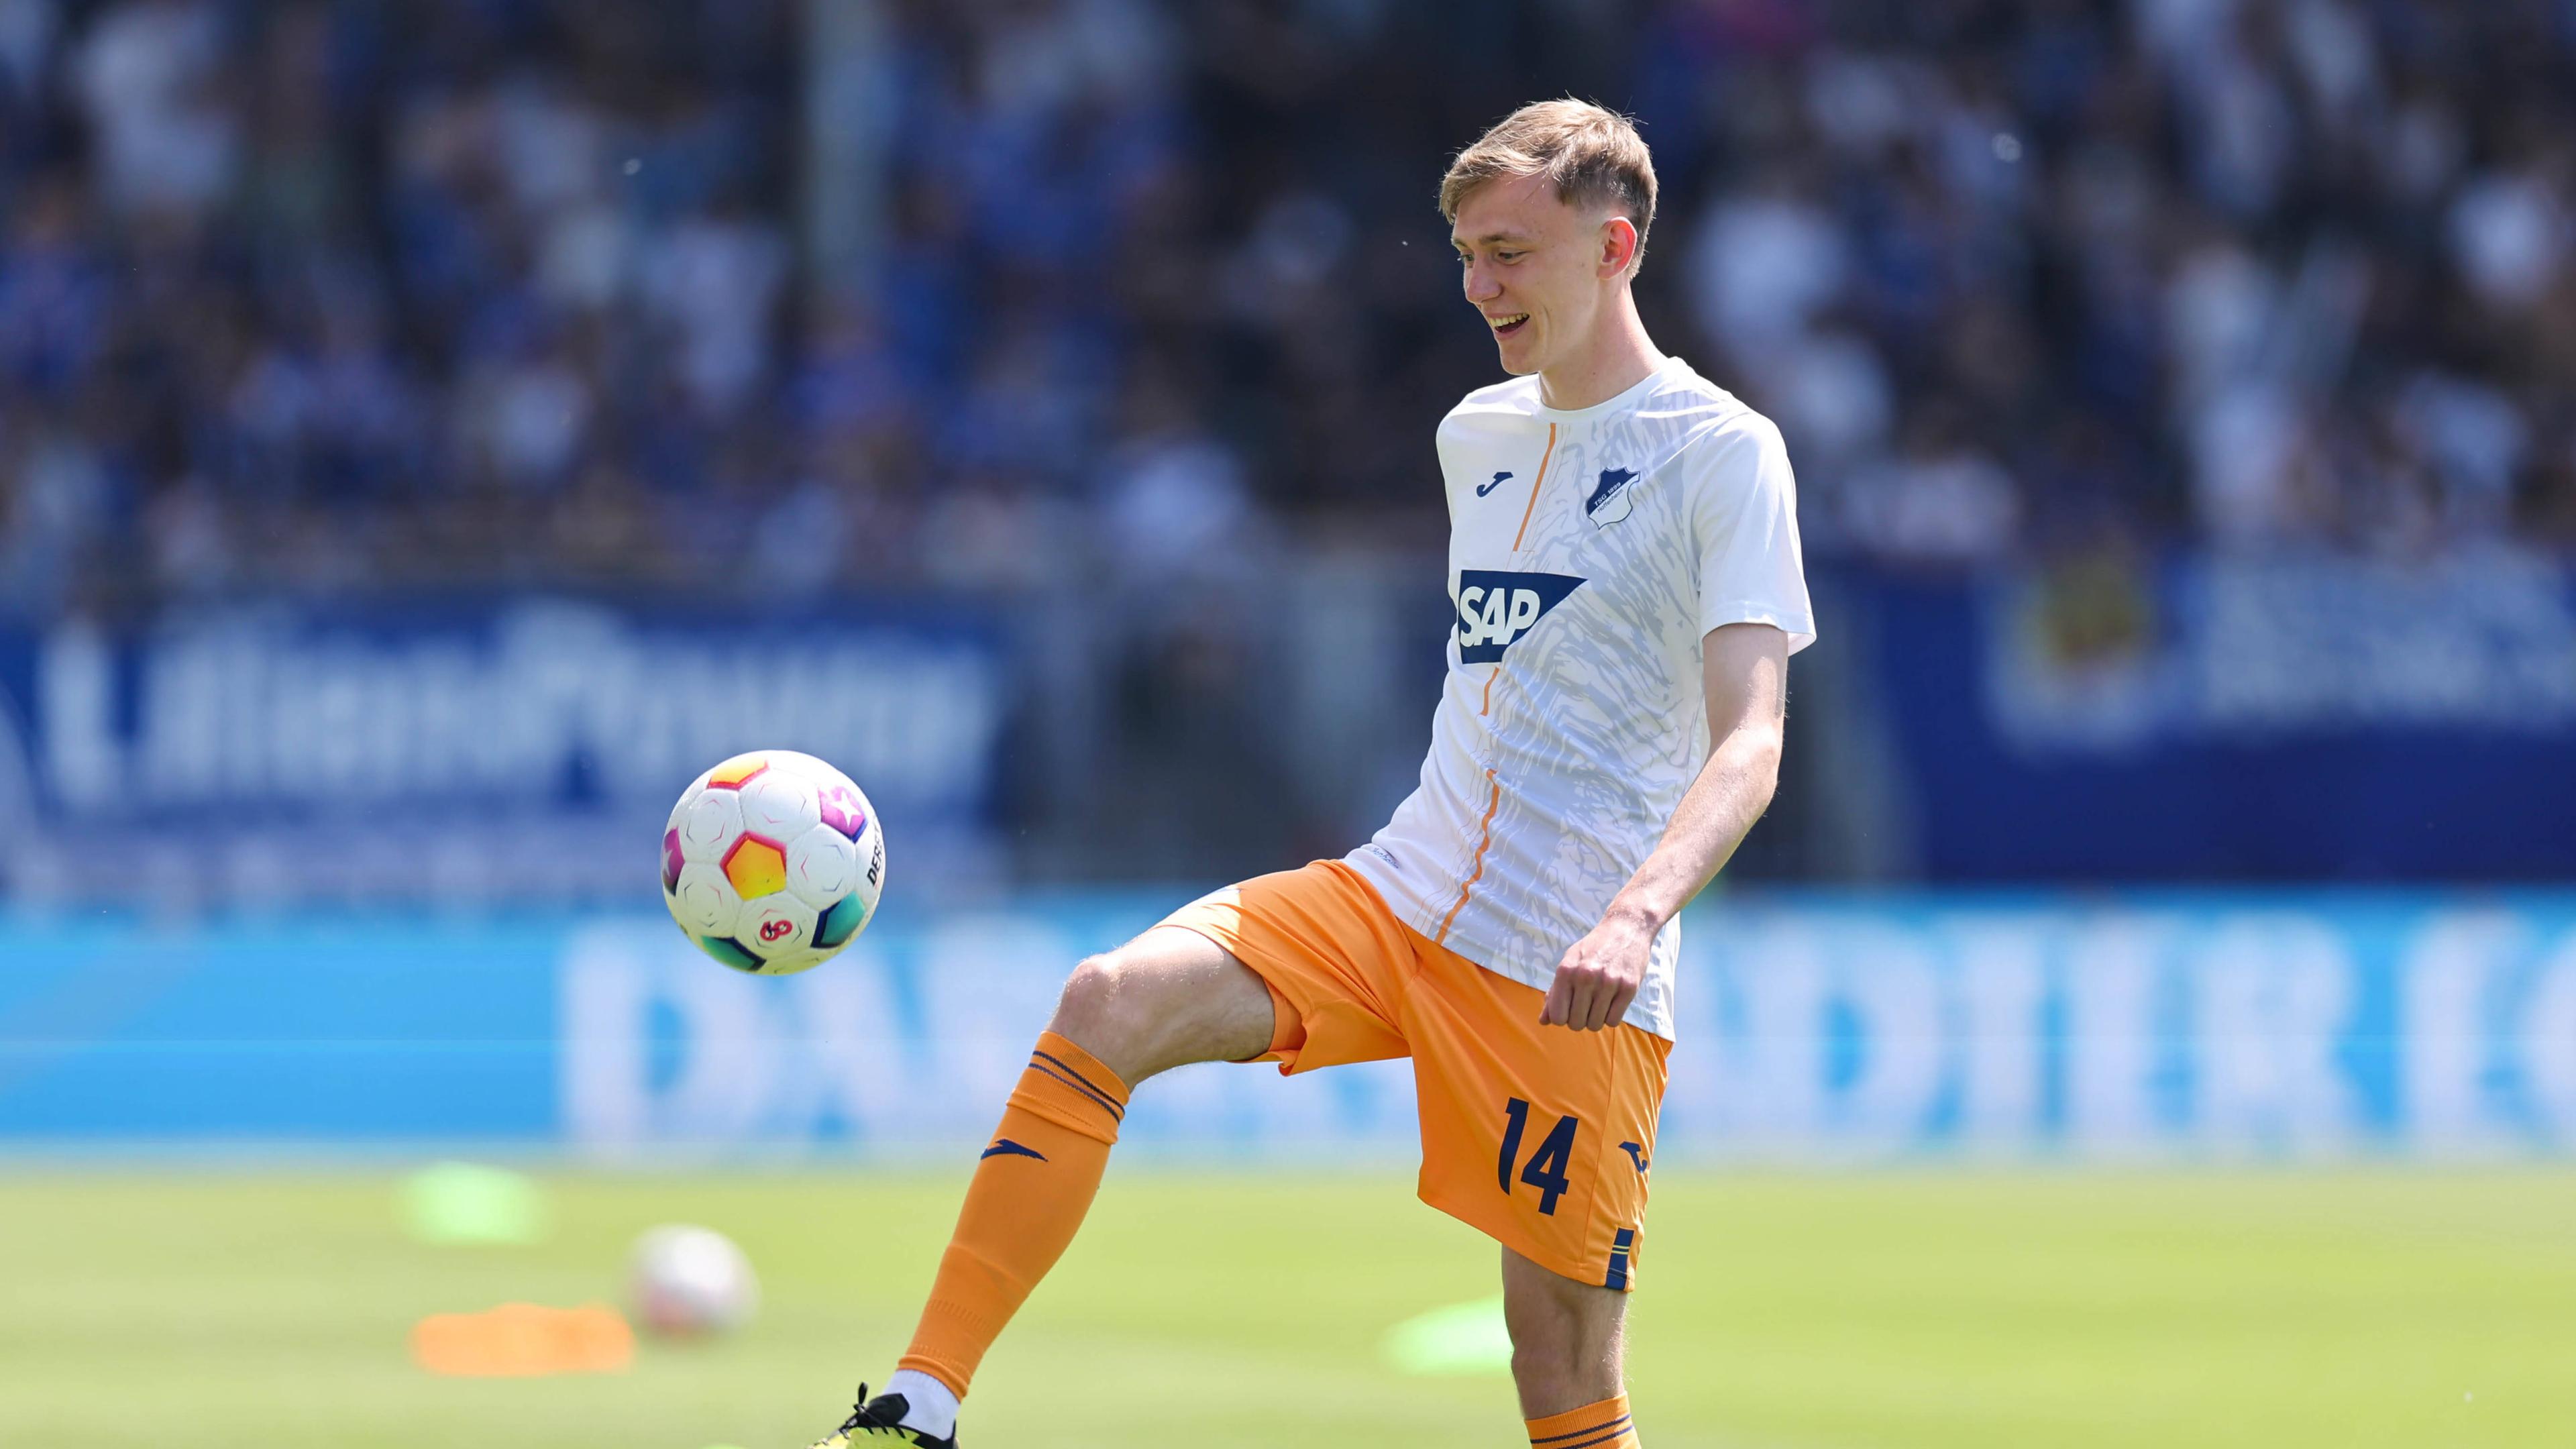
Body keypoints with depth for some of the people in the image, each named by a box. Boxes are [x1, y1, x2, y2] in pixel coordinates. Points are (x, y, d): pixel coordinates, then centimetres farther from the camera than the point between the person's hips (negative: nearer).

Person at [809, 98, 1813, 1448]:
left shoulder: (1722, 453, -7)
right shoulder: (1476, 436, 15)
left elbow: (1748, 742, -17)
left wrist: (1638, 913, -34)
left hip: (1571, 981, -6)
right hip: (1396, 895, 6)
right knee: (1109, 1005, -18)